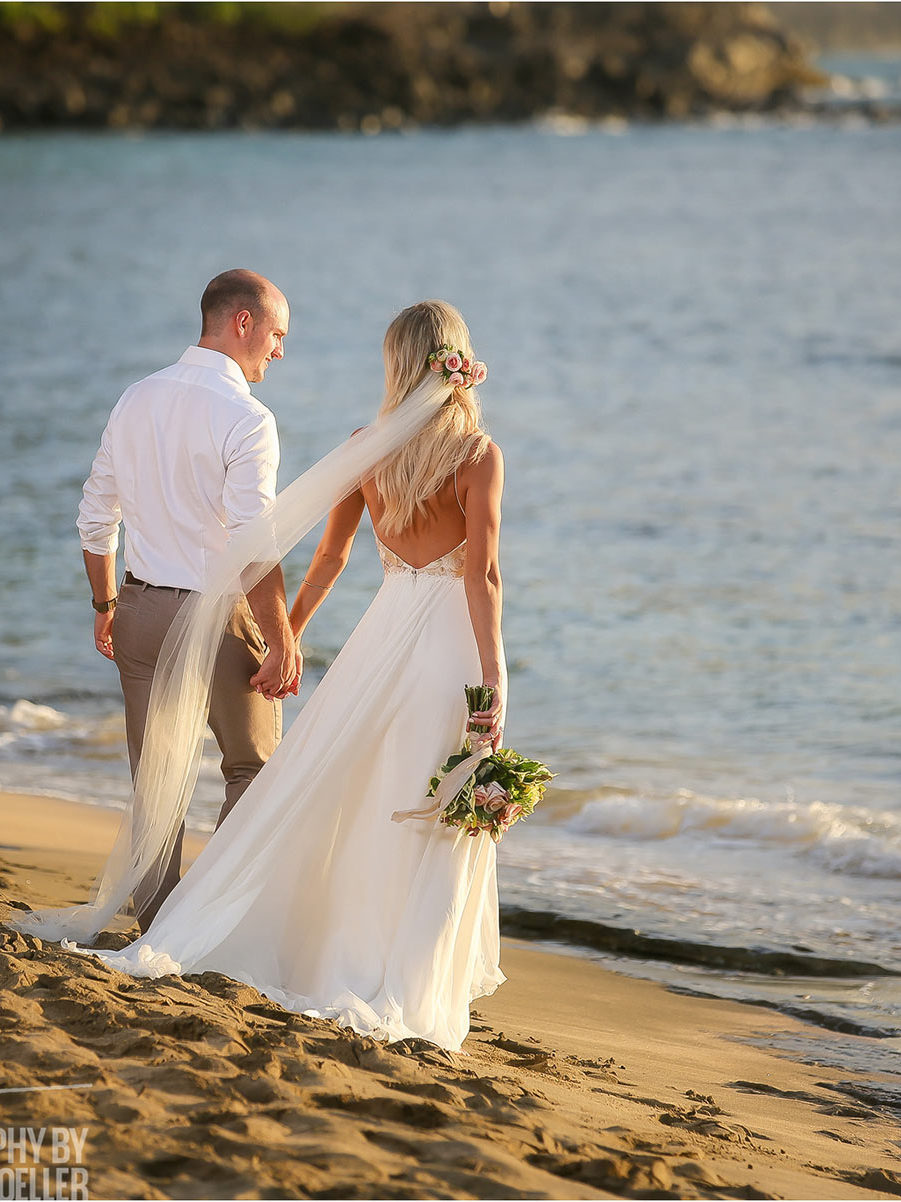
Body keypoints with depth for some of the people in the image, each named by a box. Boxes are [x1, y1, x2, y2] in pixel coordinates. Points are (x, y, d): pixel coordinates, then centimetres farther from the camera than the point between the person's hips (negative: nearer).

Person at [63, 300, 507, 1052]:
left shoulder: (364, 447, 2)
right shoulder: (479, 454, -10)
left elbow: (332, 554, 11)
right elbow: (482, 575, -15)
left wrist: (289, 633, 25)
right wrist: (493, 679, -15)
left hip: (384, 632, 3)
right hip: (451, 641, -3)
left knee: (309, 791, 10)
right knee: (431, 828, 3)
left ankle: (185, 939, 7)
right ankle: (407, 997, 4)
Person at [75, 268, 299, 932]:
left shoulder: (136, 400, 5)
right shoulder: (246, 419, -17)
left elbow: (96, 519, 11)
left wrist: (106, 605, 22)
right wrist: (283, 642, -16)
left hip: (141, 610, 6)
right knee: (253, 769, 13)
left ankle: (156, 922, 18)